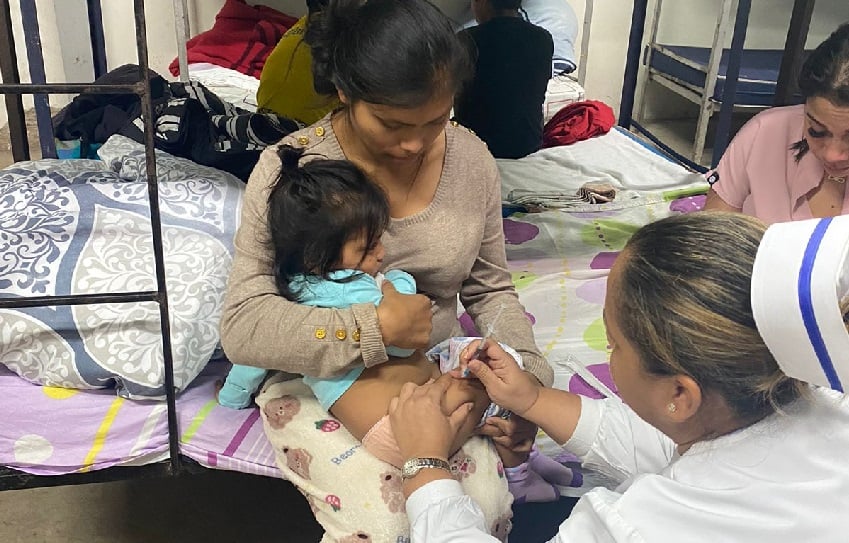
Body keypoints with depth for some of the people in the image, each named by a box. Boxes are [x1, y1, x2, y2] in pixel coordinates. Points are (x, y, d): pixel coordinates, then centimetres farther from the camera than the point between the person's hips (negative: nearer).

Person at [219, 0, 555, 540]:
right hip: (319, 379, -2)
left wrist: (528, 373, -12)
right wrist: (375, 327, -27)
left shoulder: (472, 159, -5)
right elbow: (242, 325, -20)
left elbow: (490, 290, 5)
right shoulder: (292, 169, -17)